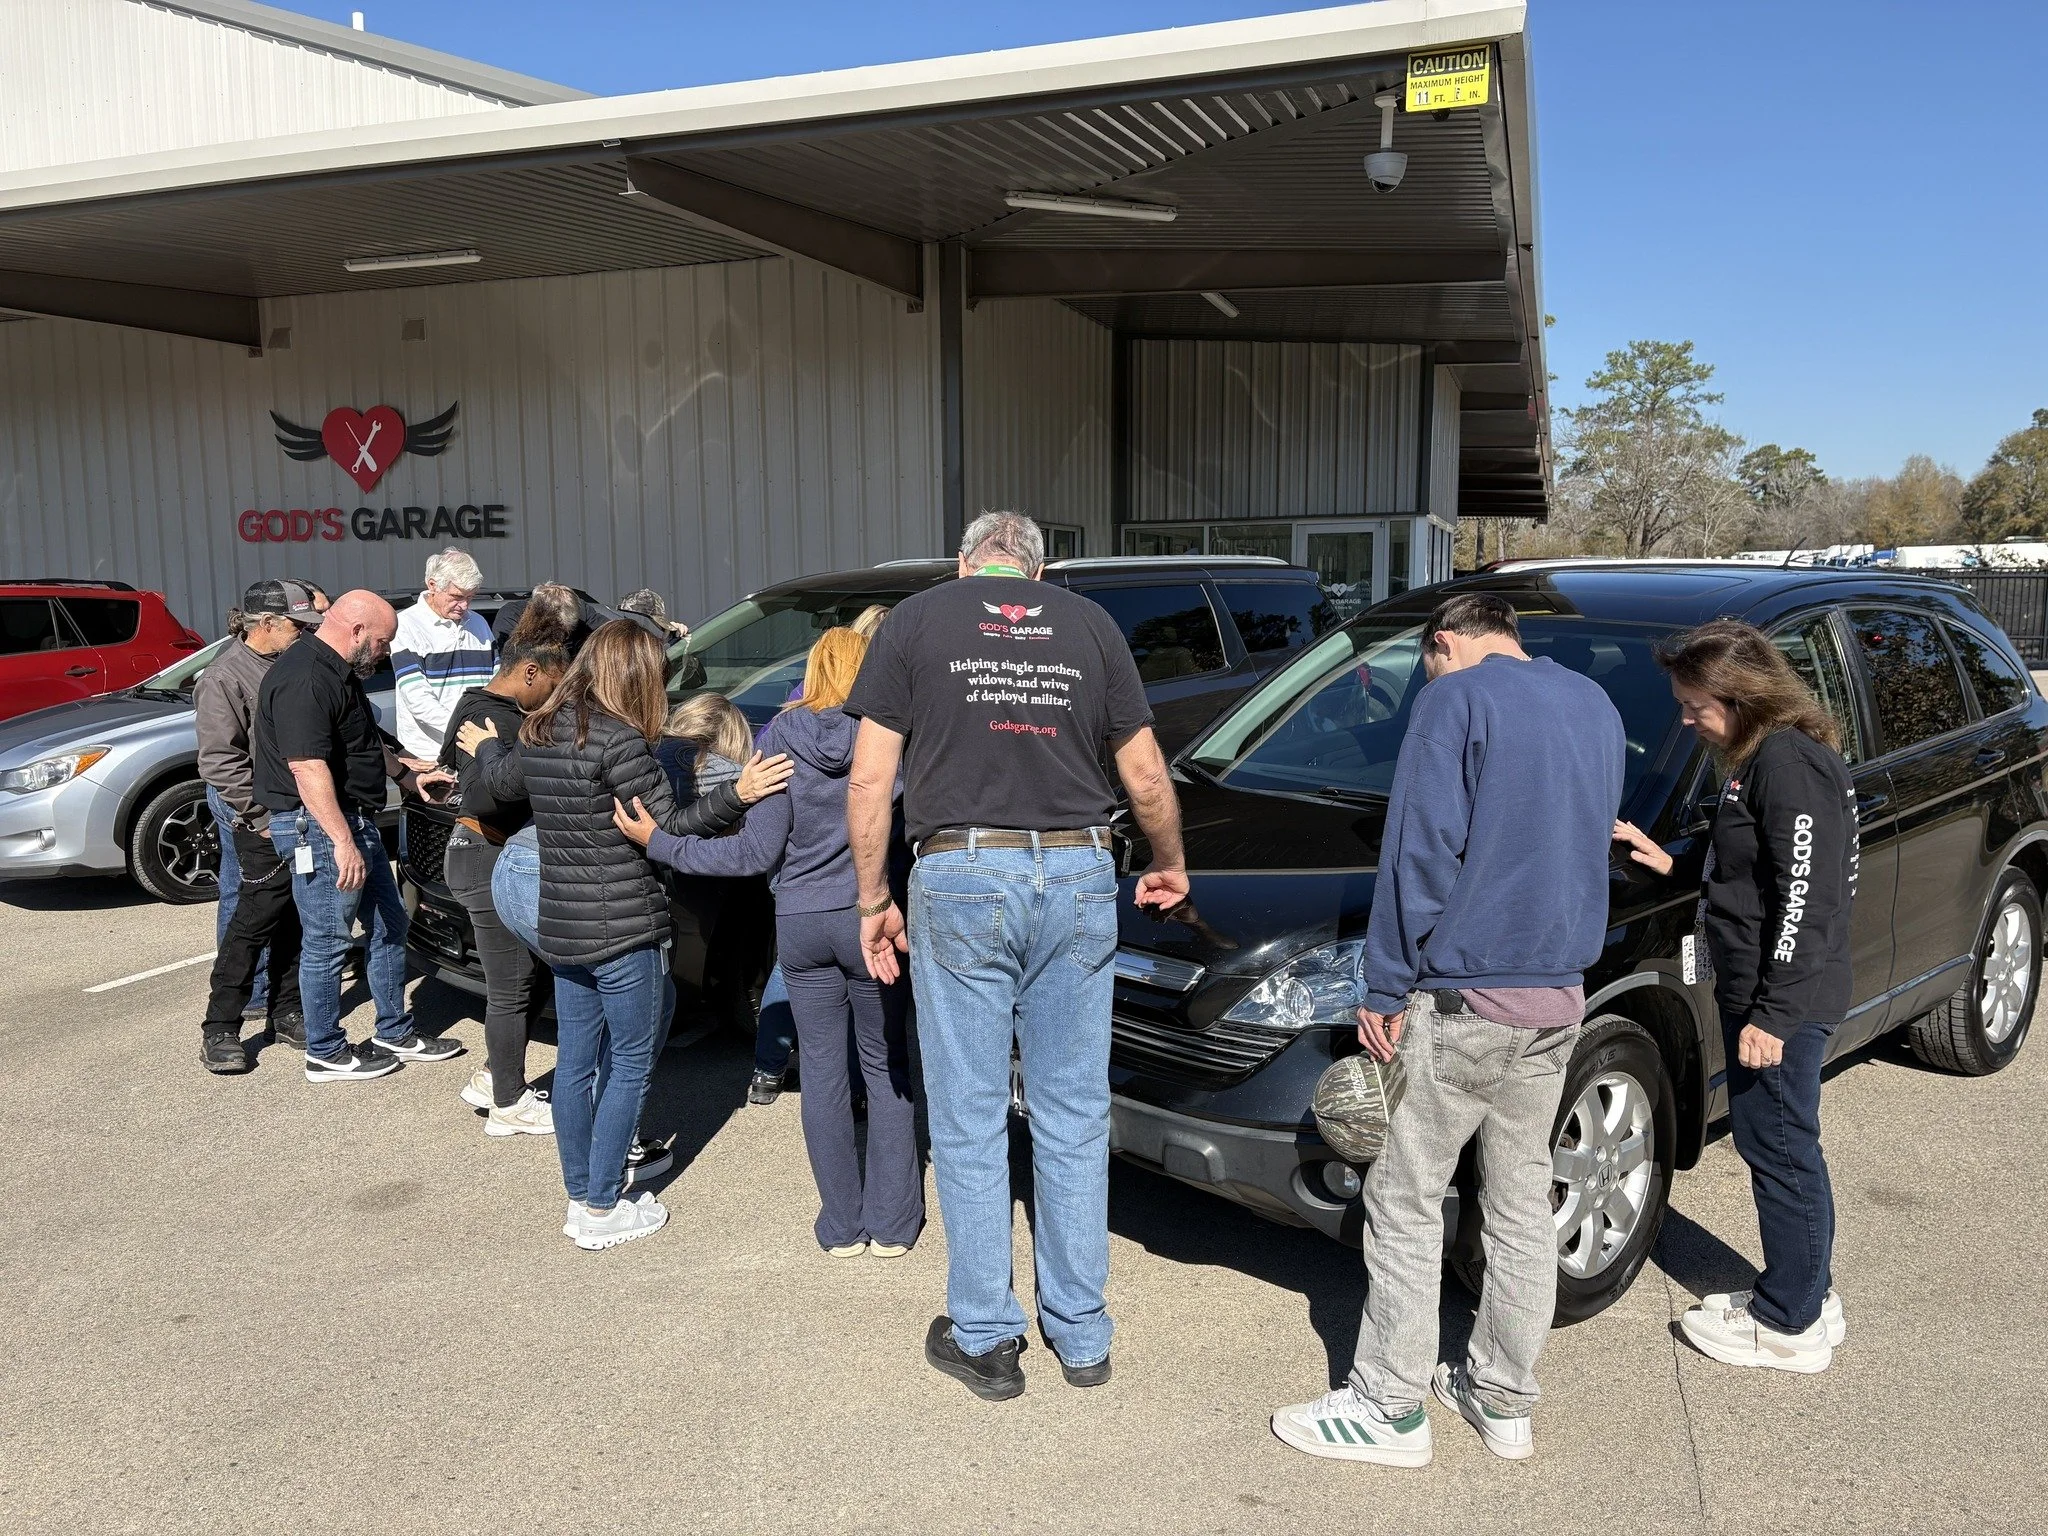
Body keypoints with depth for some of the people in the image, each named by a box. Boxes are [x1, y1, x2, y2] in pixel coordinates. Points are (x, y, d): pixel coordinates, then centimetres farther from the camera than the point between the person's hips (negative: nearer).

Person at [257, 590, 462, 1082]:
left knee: (389, 926, 16)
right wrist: (343, 842, -30)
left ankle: (396, 1033, 28)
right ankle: (326, 1054, 13)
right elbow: (307, 767, -28)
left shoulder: (340, 673, 13)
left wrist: (408, 776, 29)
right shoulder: (304, 680, -21)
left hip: (357, 820, 11)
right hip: (320, 826, -11)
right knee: (327, 943, 0)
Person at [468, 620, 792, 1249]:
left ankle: (579, 1200, 25)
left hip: (561, 930, 8)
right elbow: (669, 827, -17)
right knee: (629, 1065, 4)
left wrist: (484, 746, 47)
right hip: (624, 932, -8)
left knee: (575, 1065, 15)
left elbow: (503, 782, 27)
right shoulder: (618, 740, -18)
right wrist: (738, 794, -23)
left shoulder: (538, 734, 6)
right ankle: (601, 1211, 10)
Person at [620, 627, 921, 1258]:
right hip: (870, 918, -1)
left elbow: (760, 851, -8)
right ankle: (891, 1224, 16)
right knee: (886, 1068, 12)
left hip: (801, 923, 1)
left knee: (822, 1070, 12)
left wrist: (660, 843, -1)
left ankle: (842, 1225, 19)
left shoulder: (782, 739, -5)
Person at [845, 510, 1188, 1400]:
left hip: (962, 883, -2)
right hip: (1078, 879, 3)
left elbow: (870, 780, -1)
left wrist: (873, 901, 8)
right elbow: (1146, 775, 11)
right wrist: (1171, 867, 27)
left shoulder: (916, 620, 5)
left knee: (969, 1123, 8)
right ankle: (1081, 1333, 24)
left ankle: (984, 1341, 19)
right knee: (1073, 1119, 12)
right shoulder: (1090, 624, 11)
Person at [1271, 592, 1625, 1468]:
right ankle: (1502, 1400, 26)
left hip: (1465, 999, -7)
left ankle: (1390, 1409, 11)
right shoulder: (1596, 706, 15)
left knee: (1405, 1201, 3)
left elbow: (1421, 850, -14)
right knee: (1522, 1205, 15)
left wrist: (1387, 988, -10)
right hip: (1560, 999, 8)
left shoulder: (1456, 698, -9)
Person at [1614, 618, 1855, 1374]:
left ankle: (1790, 1326, 15)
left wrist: (1774, 1012, -23)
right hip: (1752, 989, 10)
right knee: (1777, 1146, 19)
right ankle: (1808, 1296, 33)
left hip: (1785, 1000, -10)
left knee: (1780, 1148, 1)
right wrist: (1670, 861, 10)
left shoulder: (1791, 762, -19)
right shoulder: (1755, 758, 12)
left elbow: (1805, 898, -23)